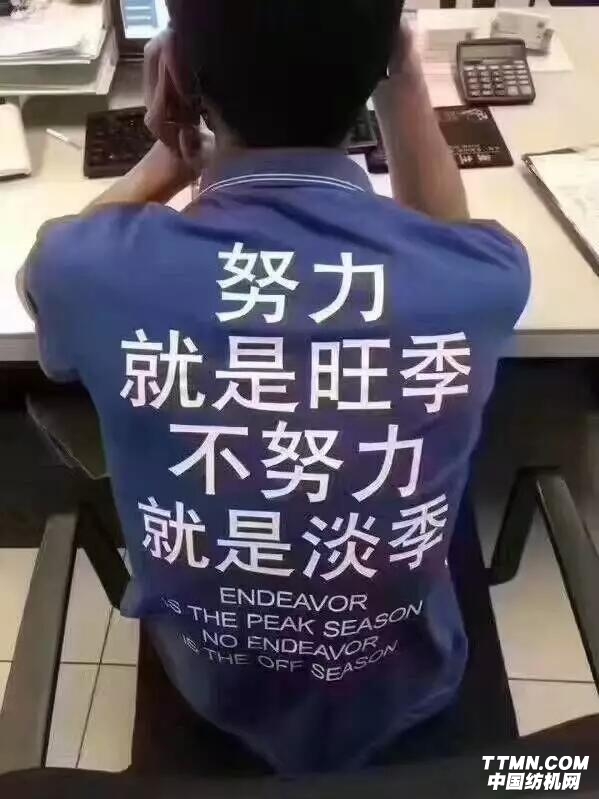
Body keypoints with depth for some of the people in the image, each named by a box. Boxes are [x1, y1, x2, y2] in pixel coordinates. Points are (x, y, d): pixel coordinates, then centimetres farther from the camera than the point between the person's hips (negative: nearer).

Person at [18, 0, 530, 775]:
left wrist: (167, 161, -6)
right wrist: (404, 86, -6)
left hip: (208, 686, 0)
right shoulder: (483, 277, -30)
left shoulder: (102, 270, -31)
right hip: (399, 694, 1)